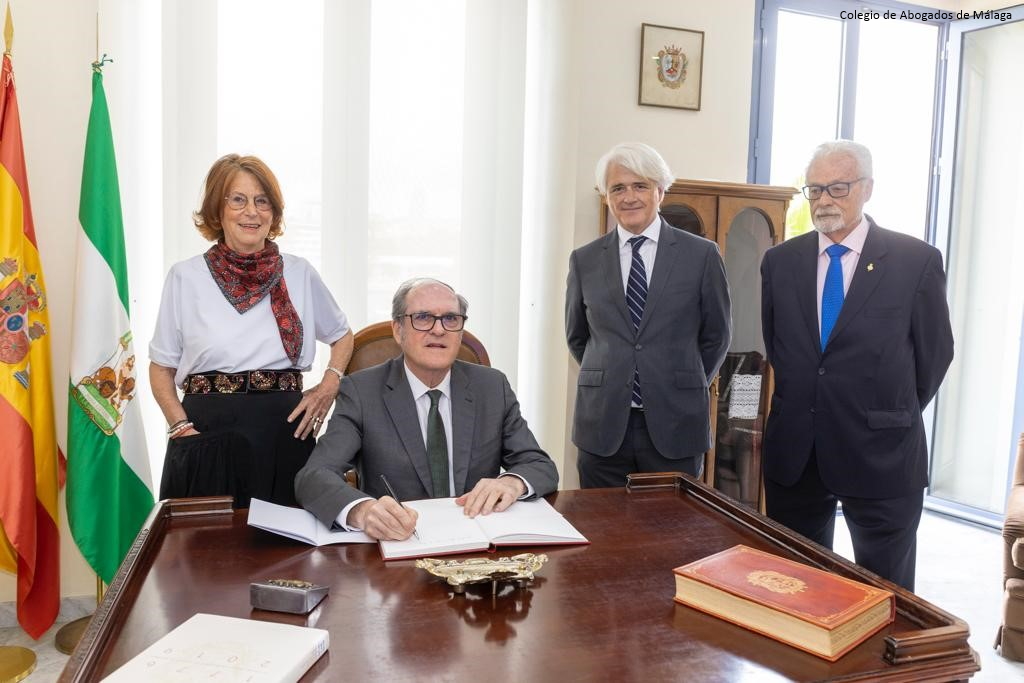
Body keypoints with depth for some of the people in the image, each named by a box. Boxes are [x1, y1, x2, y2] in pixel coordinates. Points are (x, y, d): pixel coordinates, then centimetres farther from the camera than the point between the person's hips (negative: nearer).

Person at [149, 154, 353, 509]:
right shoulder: (186, 277, 4)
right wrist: (180, 425, -6)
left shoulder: (299, 273, 7)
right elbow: (161, 366, 8)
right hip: (207, 431, -1)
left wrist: (329, 386, 4)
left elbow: (342, 335, 20)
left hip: (285, 429, 1)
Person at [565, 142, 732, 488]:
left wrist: (686, 386, 9)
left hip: (675, 425, -1)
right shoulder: (584, 260, 5)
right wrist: (607, 381, 11)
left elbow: (717, 334, 9)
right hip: (602, 427, 1)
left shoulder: (702, 255, 0)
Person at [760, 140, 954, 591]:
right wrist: (797, 408, 8)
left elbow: (935, 352, 2)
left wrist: (894, 417, 7)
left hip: (881, 454, -2)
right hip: (793, 453, 3)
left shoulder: (918, 261, -5)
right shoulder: (780, 261, 4)